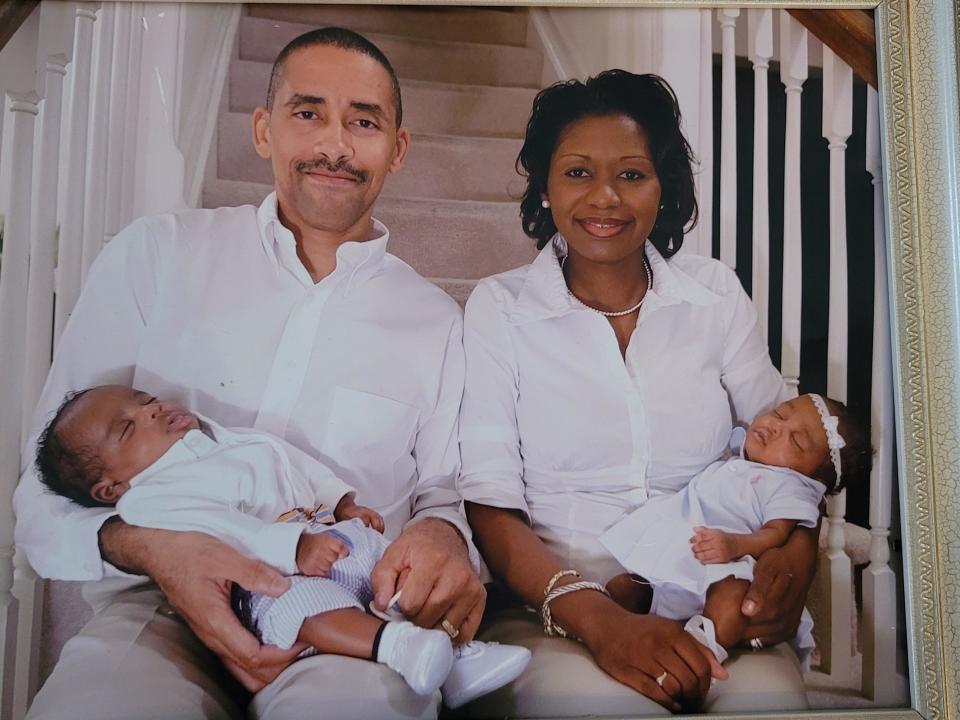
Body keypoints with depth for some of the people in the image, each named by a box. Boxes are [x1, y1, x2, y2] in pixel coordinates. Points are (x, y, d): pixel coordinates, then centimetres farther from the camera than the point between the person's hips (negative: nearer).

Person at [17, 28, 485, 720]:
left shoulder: (435, 320, 10)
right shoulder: (154, 255, 5)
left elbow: (444, 485, 14)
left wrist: (443, 531, -12)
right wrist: (148, 547, -16)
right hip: (161, 605, 1)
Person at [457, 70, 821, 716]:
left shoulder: (716, 294, 6)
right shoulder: (498, 309, -2)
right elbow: (490, 503, -7)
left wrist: (798, 548, -10)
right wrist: (596, 618, -22)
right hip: (548, 612, -2)